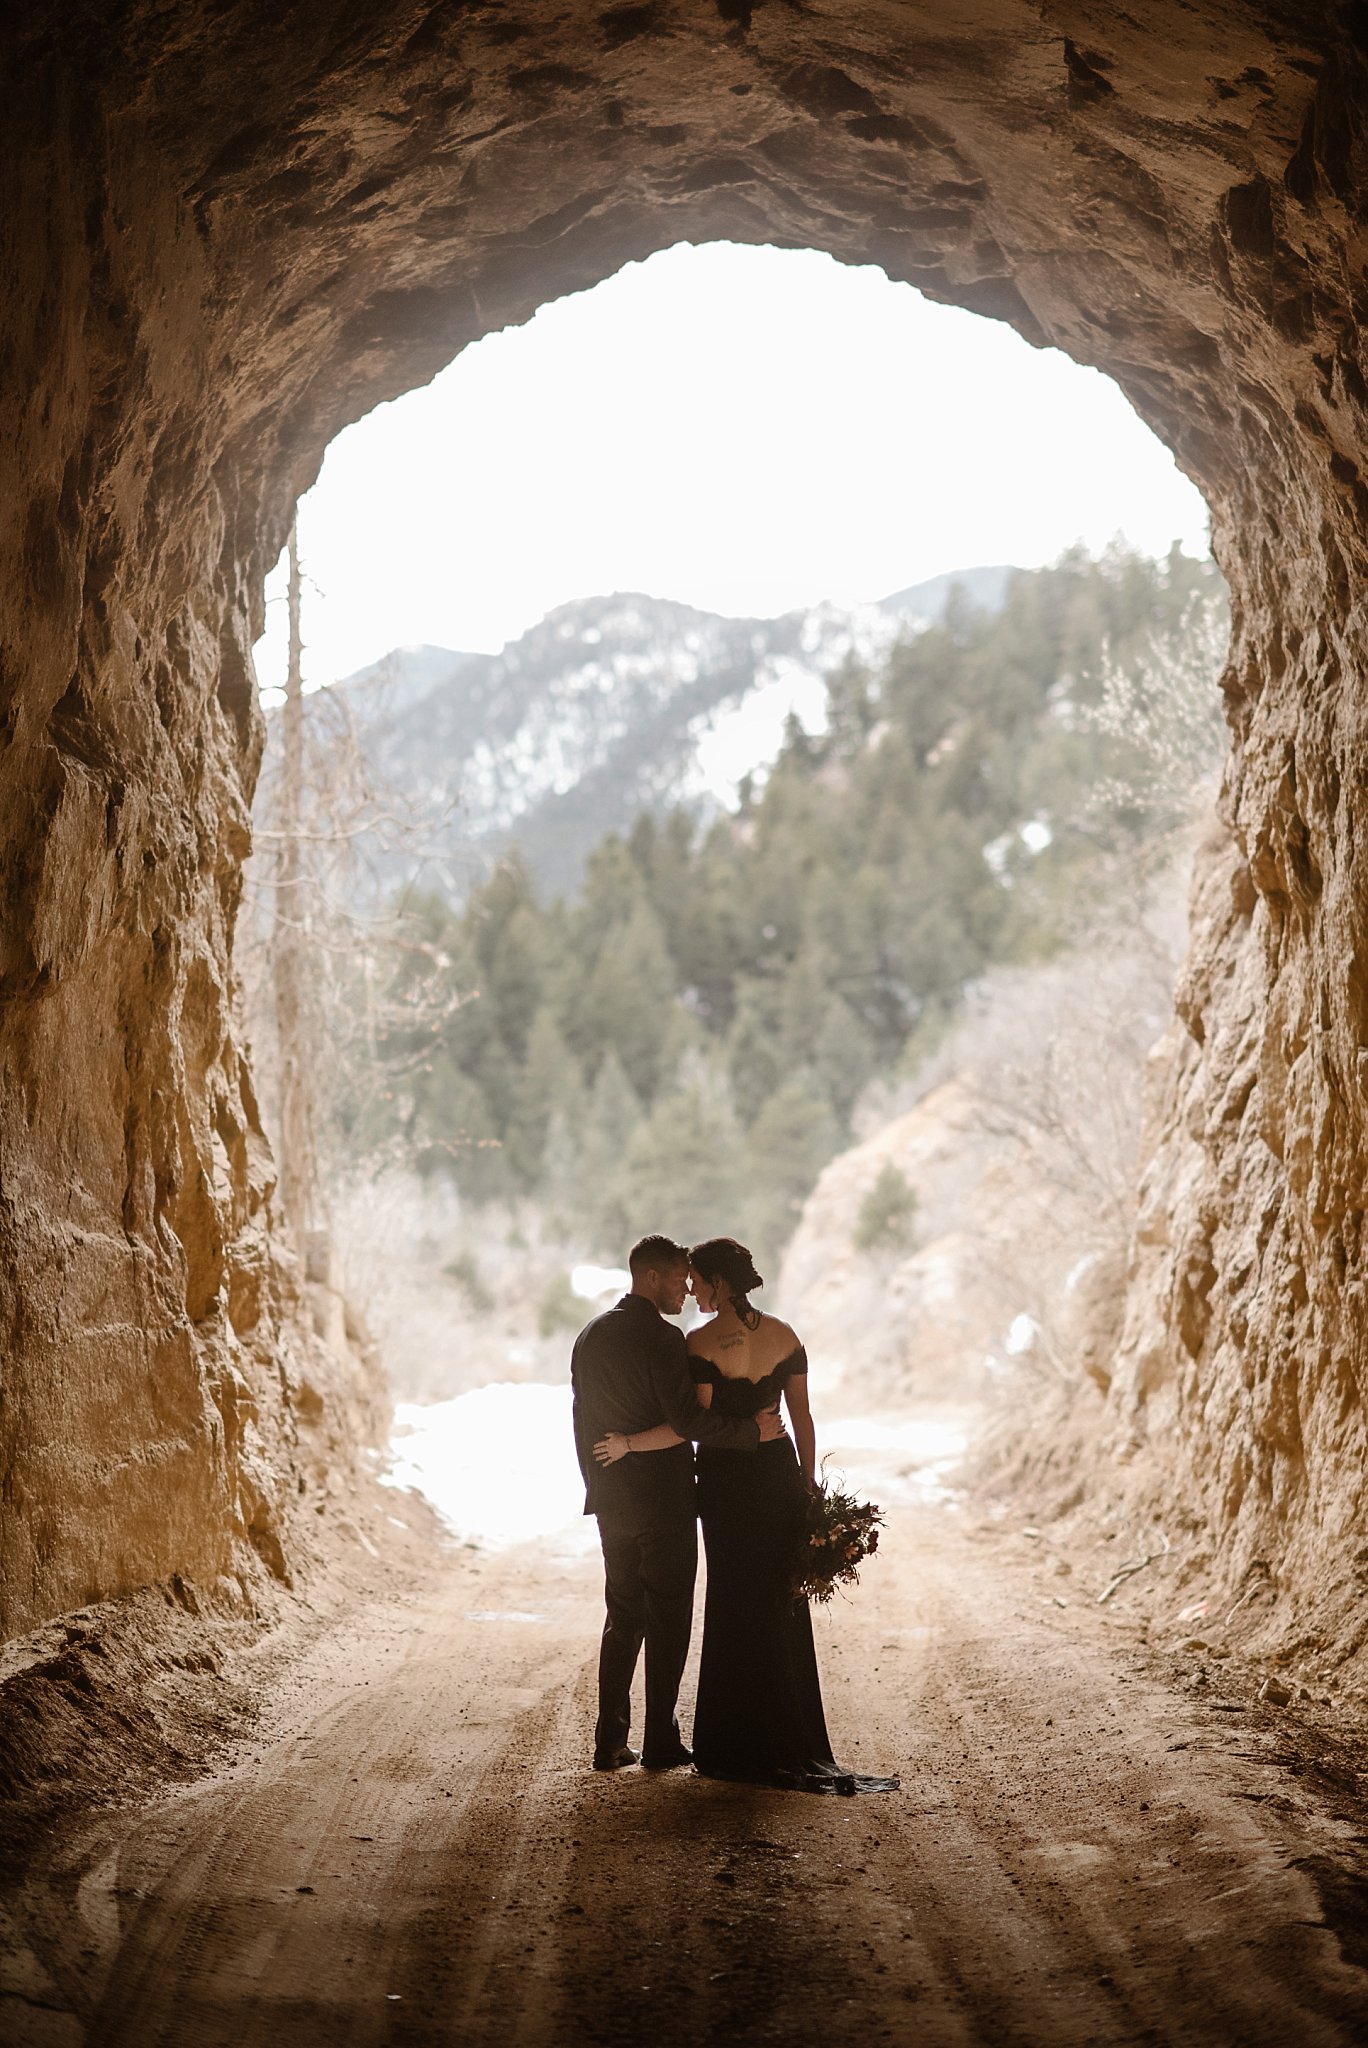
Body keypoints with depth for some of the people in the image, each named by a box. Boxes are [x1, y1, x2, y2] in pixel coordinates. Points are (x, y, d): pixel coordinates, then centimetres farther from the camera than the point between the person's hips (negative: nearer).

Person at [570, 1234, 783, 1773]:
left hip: (612, 1501, 7)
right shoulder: (661, 1338, -15)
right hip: (664, 1501, -7)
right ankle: (661, 1742, 5)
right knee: (668, 1621, 3)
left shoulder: (590, 1335, 10)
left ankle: (611, 1741, 10)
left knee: (622, 1617, 13)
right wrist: (753, 1428, -14)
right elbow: (687, 1418, -22)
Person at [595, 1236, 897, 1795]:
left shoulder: (701, 1342, -13)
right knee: (782, 1605, 12)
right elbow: (802, 1418, 5)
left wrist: (628, 1444, -10)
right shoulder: (784, 1335, 3)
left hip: (727, 1481, -4)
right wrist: (808, 1486, 11)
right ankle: (792, 1743, 16)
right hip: (780, 1471, 4)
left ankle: (743, 1749, 10)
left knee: (737, 1606, 5)